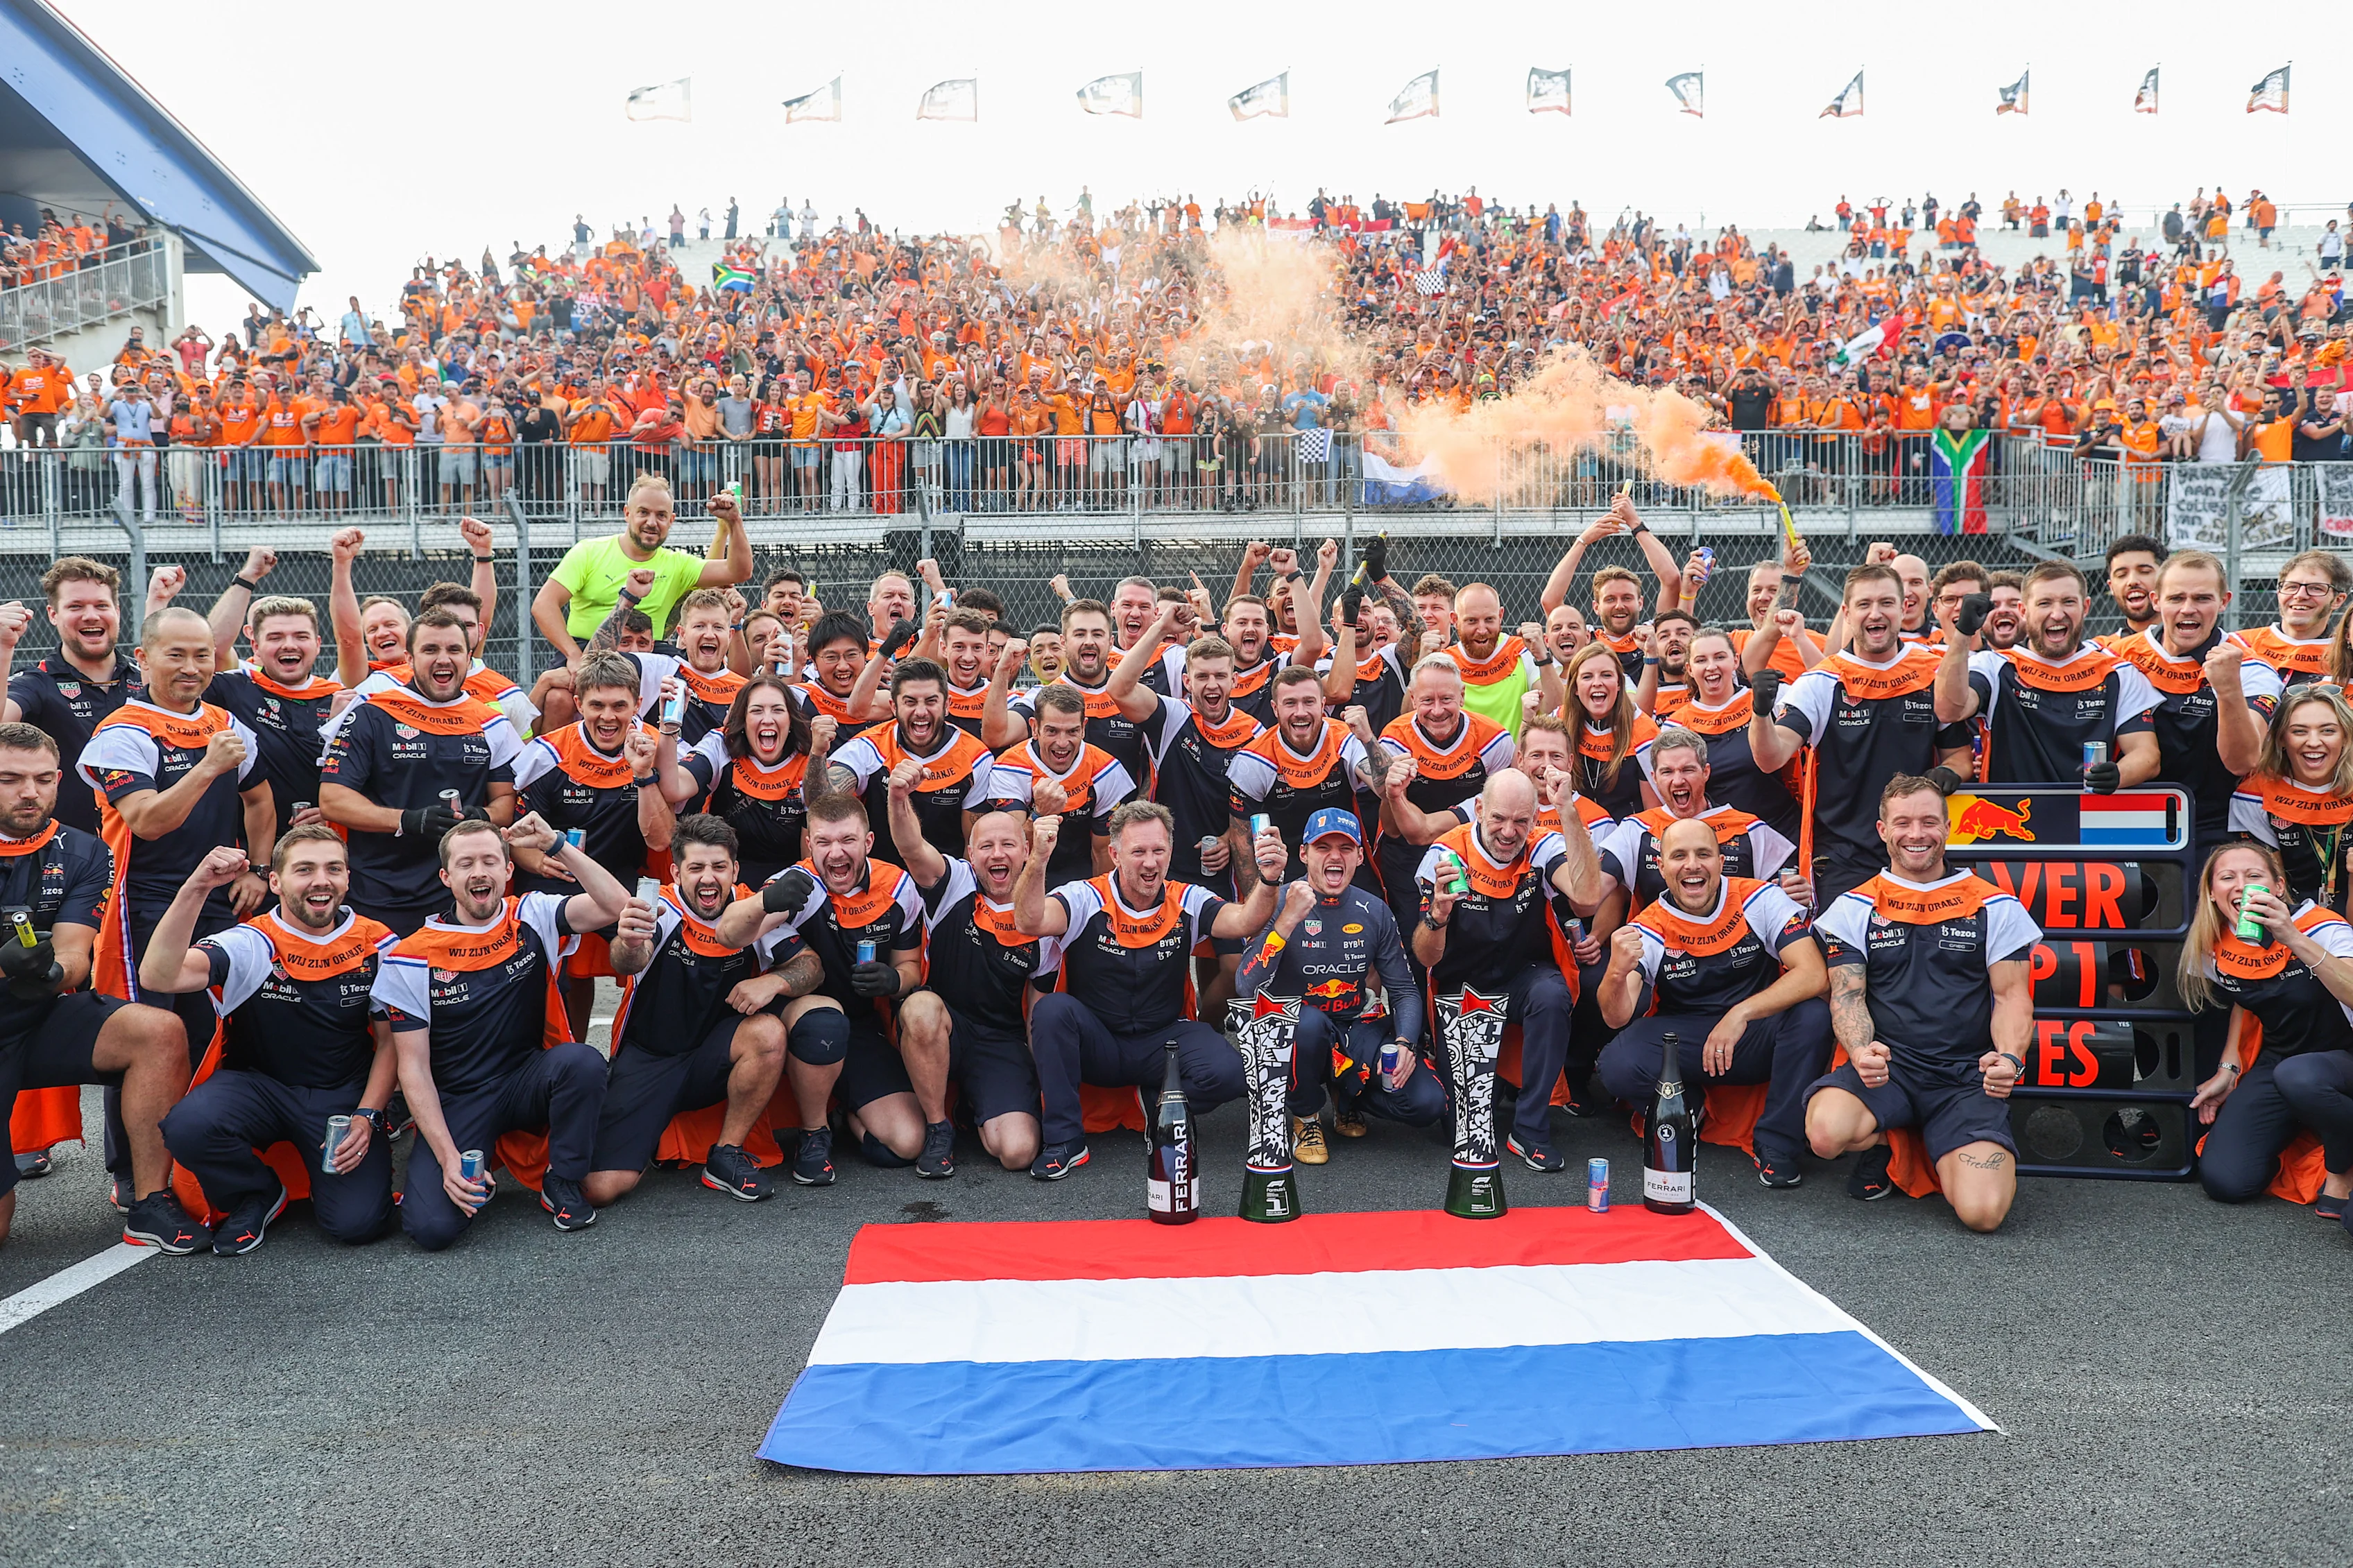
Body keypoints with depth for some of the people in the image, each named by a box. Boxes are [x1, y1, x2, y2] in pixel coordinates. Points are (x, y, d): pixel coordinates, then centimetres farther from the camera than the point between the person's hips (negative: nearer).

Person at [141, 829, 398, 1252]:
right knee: (188, 1125, -33)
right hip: (257, 1086, 0)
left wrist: (366, 1117, -8)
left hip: (344, 1095, 0)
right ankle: (257, 1196, 0)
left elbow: (391, 1042, 5)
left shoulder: (377, 944, -2)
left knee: (358, 1221, -20)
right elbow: (159, 977, -28)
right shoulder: (251, 944, -10)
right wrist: (195, 889, -36)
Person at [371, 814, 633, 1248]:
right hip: (456, 1100, -1)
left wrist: (555, 845, -23)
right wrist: (449, 1159, -17)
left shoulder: (532, 917, -2)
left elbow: (617, 905, -18)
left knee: (582, 1061, -33)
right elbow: (414, 1069, -7)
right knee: (432, 1227, -24)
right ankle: (472, 1179, 13)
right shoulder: (411, 959, -7)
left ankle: (562, 1183, -8)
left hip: (531, 1081, 2)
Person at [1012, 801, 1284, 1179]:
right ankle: (1064, 1139, -17)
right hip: (1094, 1045, -1)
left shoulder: (1187, 903, -2)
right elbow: (1030, 923, -29)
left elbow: (1244, 922, -19)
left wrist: (1268, 880, -39)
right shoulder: (1086, 899, -10)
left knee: (1225, 1072, -27)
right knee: (1052, 1009, -32)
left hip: (1165, 1038, 1)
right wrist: (1037, 862, -46)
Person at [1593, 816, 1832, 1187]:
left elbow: (1814, 975, -21)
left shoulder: (1761, 899, -9)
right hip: (1681, 1041, 0)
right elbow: (1617, 1018, -18)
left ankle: (1777, 1145, -14)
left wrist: (1740, 1013, -31)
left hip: (1760, 1038, 0)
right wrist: (1617, 973, -41)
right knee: (1617, 1067, -29)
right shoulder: (1649, 930, -7)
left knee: (1813, 1014, -31)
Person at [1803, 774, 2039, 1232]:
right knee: (1826, 1133, -34)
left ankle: (1948, 1153, 15)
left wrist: (2010, 1057, -16)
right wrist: (1862, 1052, -20)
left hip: (1967, 1076, 0)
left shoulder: (1996, 907, 10)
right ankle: (1881, 1141, 5)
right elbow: (1847, 995, 2)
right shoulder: (1854, 908, 9)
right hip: (1884, 1066, 0)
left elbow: (2012, 995, 6)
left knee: (1983, 1211, -22)